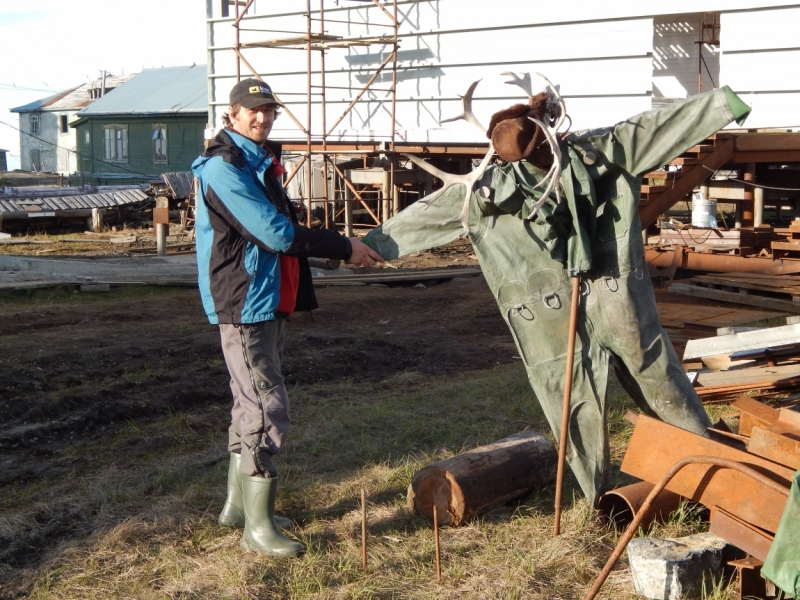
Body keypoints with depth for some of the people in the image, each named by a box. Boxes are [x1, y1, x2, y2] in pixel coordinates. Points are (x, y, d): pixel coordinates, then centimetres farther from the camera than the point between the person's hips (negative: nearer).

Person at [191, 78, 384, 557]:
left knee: (252, 404, 17)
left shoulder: (262, 162, 15)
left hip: (269, 301, 10)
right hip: (244, 303, -10)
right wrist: (344, 247, -16)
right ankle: (257, 526, -4)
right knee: (268, 410, -10)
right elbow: (275, 233, -22)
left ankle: (238, 503, 29)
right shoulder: (224, 168, -16)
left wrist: (342, 245, 4)